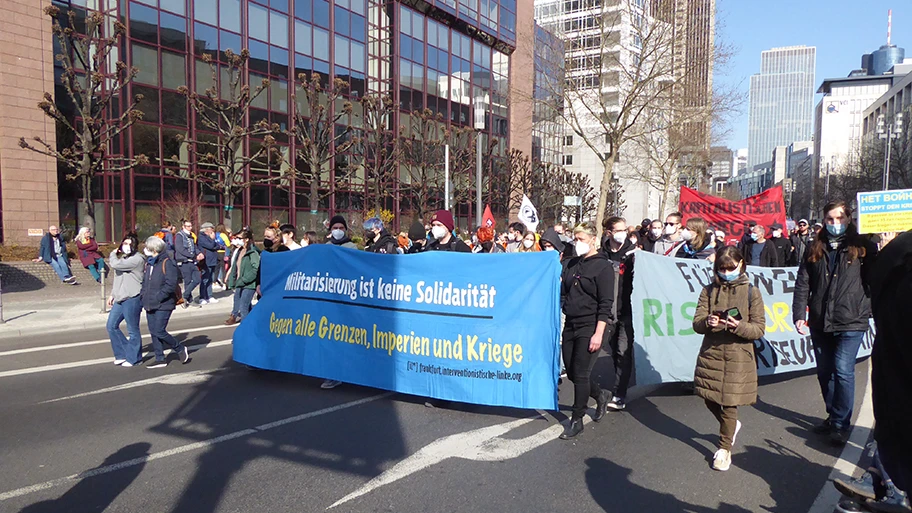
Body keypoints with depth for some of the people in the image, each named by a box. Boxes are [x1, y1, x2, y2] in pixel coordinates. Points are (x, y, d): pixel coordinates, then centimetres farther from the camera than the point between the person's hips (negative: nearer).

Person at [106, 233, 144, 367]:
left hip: (132, 298, -10)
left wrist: (113, 254, -2)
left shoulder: (137, 259, -14)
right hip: (120, 298, 10)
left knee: (133, 330, 0)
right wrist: (112, 294, 22)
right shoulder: (123, 258, 18)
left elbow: (115, 264, -22)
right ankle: (122, 354, 23)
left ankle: (133, 358, 12)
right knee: (111, 326, 12)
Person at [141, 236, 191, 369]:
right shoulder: (148, 263, 11)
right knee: (153, 332, 10)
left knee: (159, 331, -8)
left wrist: (156, 298, -20)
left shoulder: (167, 263, -14)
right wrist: (144, 296, 5)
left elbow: (171, 285, -20)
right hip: (150, 305, 8)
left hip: (163, 305, -8)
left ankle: (181, 349, 12)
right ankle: (160, 359, 20)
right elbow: (145, 281, 20)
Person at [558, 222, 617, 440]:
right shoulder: (570, 264, 12)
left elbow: (605, 304, -12)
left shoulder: (603, 267, -7)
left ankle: (577, 420, 12)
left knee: (580, 374, -3)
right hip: (571, 325, 7)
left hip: (591, 326, -6)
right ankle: (601, 395, 36)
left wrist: (598, 334, -18)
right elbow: (562, 294, 15)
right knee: (572, 372, 10)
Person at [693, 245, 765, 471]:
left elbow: (759, 328, -4)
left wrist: (739, 326, -24)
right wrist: (707, 322, -24)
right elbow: (696, 323, -1)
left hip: (738, 357, -3)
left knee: (728, 403, 1)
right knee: (710, 399, 10)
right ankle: (732, 426, 41)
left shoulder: (752, 292, -1)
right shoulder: (709, 291, 5)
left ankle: (724, 449, 19)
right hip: (711, 353, 3)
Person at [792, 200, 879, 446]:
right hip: (820, 322, 4)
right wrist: (799, 314, -1)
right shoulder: (814, 249, 10)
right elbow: (802, 284, 6)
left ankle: (841, 425, 3)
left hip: (851, 322, -4)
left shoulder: (863, 247, 2)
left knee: (843, 371, -8)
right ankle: (833, 416, 29)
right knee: (824, 371, 12)